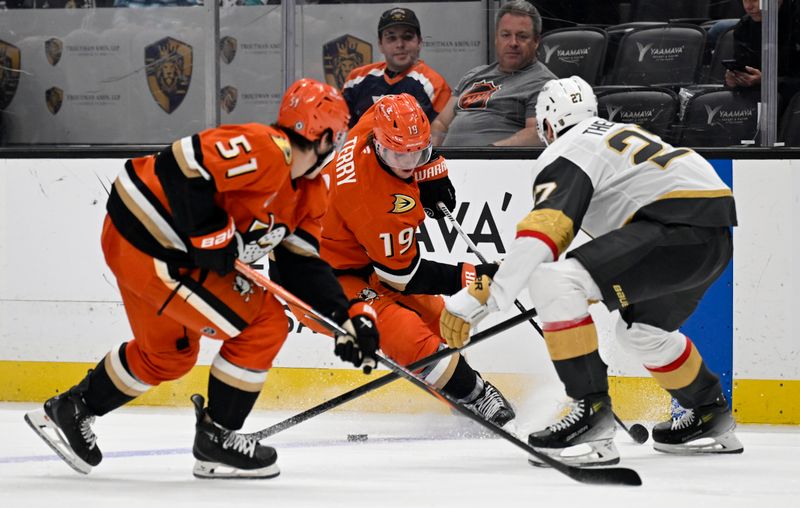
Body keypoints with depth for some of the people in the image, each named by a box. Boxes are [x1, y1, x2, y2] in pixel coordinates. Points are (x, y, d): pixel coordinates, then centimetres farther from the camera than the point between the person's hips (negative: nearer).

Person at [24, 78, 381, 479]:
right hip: (150, 246, -11)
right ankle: (216, 438, 7)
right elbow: (180, 165, -29)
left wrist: (345, 317, 1)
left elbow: (303, 265, 12)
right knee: (264, 325, -5)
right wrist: (213, 236, -25)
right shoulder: (264, 150, -21)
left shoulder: (309, 191, 11)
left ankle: (70, 410, 41)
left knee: (169, 355, 28)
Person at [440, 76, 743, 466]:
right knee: (641, 327, 32)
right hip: (717, 240, 10)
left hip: (680, 227, -10)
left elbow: (543, 230, -16)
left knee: (553, 280, -17)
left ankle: (592, 418, -20)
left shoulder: (566, 153, 0)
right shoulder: (619, 133, 28)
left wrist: (481, 297, -22)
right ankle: (711, 419, 47)